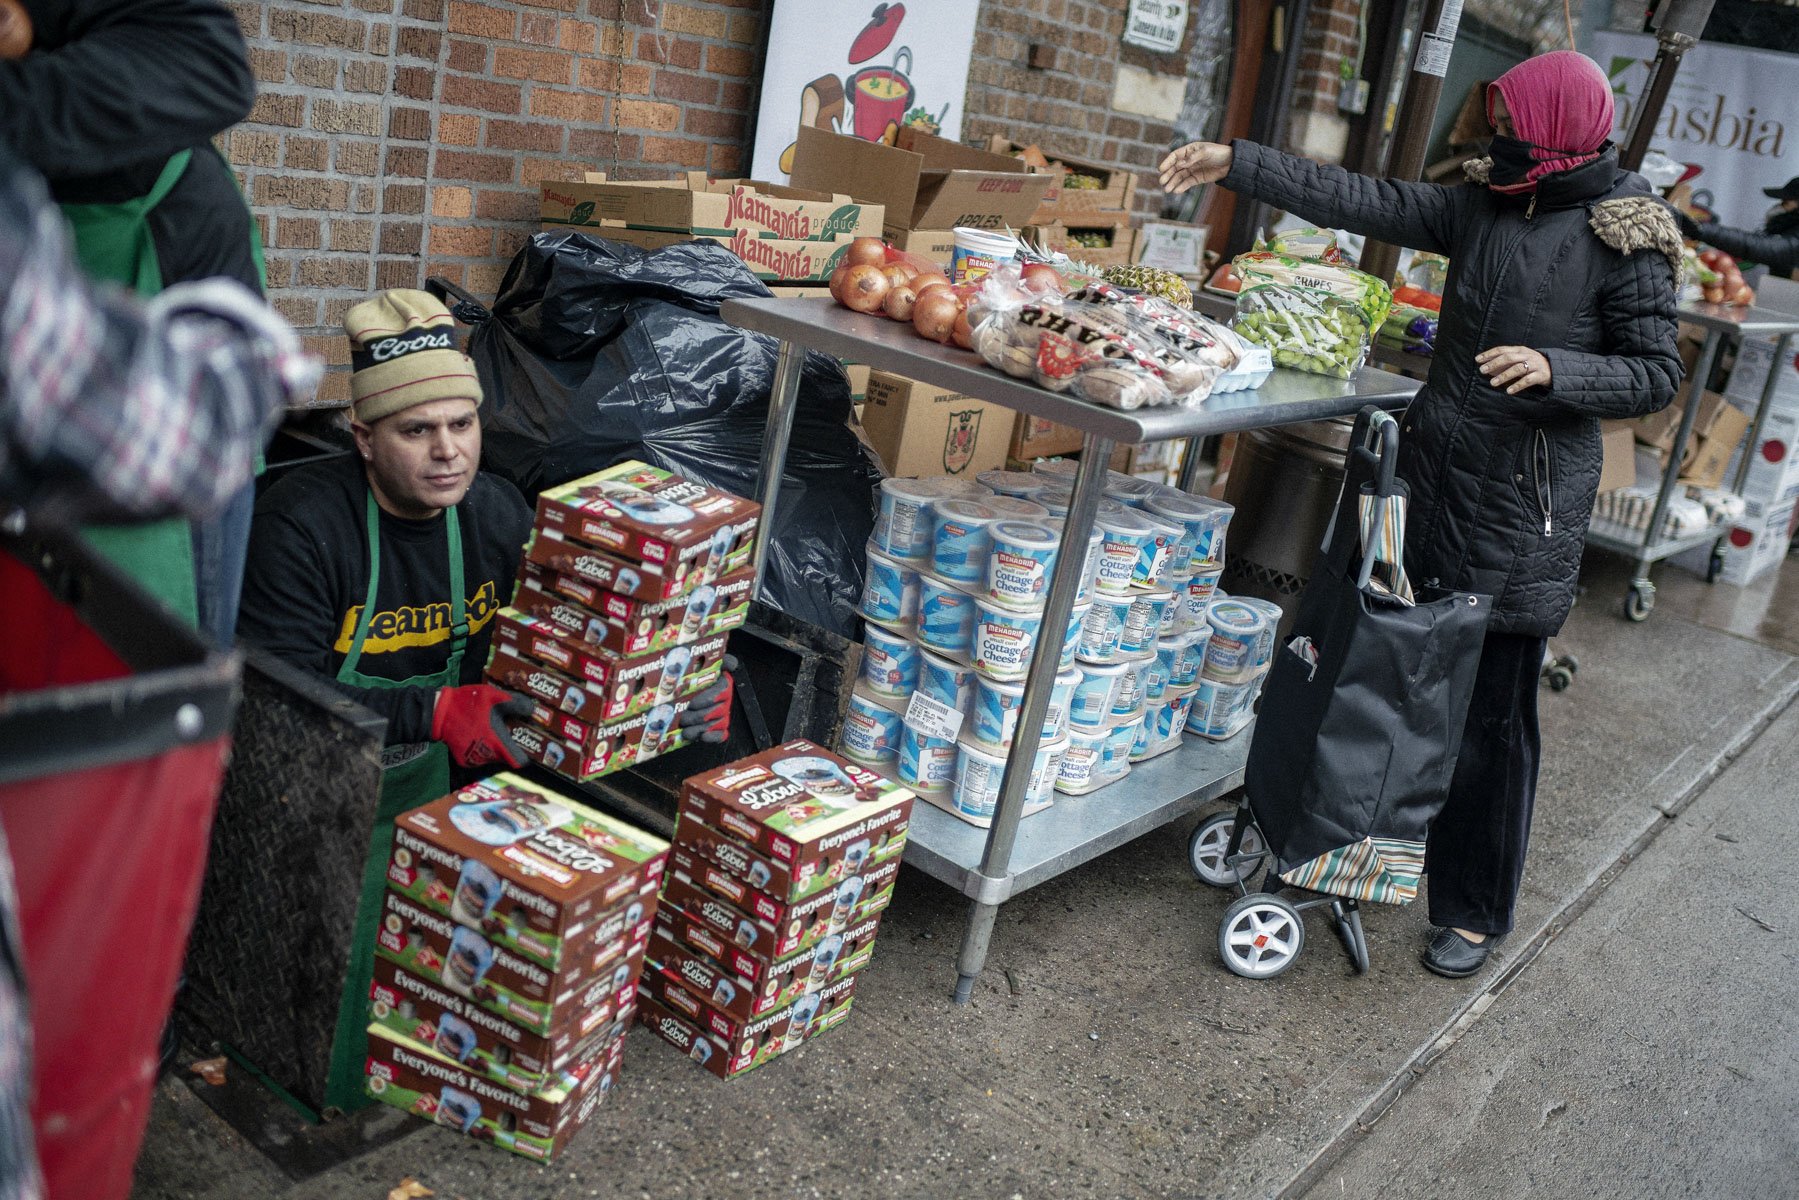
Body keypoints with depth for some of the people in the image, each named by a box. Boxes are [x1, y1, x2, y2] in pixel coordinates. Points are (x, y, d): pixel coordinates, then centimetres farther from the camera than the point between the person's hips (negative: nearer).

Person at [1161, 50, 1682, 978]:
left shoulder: (1622, 240, -9)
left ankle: (1474, 910, 17)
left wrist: (1555, 369, -24)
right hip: (1436, 480, 6)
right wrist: (1235, 164, -2)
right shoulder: (1481, 206, 6)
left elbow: (1656, 373, -6)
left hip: (1523, 512, -6)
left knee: (1490, 710, 2)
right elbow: (1362, 202, 3)